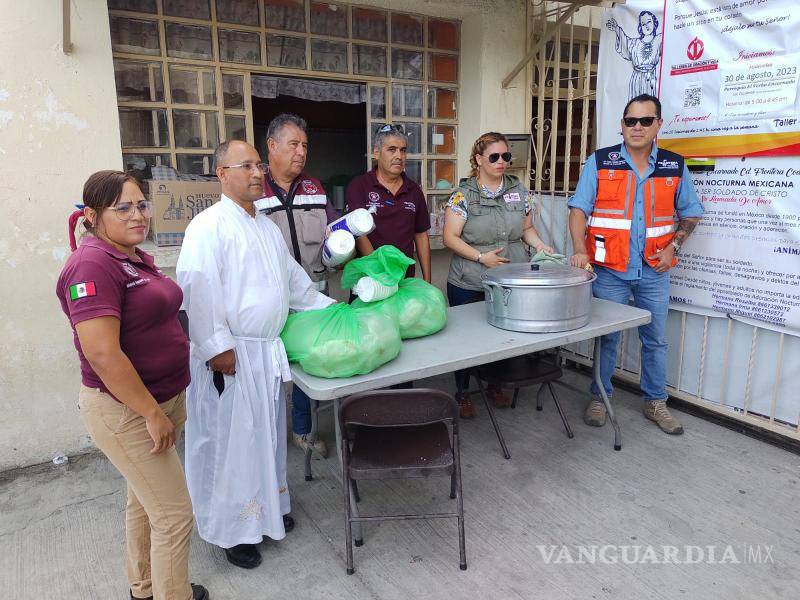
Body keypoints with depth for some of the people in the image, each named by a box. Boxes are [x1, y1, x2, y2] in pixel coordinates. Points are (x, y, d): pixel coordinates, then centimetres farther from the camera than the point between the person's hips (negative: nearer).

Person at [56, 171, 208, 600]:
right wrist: (152, 413, -21)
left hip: (160, 399, 9)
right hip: (125, 411, -9)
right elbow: (103, 354, -28)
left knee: (144, 501, 24)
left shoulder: (137, 258, 8)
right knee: (174, 516, 0)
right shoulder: (91, 266, -21)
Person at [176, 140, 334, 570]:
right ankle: (232, 530, 23)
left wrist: (331, 309, 22)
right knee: (230, 440, 5)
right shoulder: (209, 225, -12)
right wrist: (217, 346, -23)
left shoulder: (268, 227, 15)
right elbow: (197, 288, -20)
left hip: (268, 352, 8)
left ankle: (268, 507, 39)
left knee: (267, 433, 19)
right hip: (229, 356, -8)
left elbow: (294, 279, 23)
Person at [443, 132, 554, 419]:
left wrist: (539, 244, -5)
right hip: (469, 286, -3)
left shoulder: (519, 191, 6)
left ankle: (495, 385, 35)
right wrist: (481, 257, -19)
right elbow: (450, 237, -10)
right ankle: (462, 393, 25)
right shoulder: (463, 194, -7)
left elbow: (526, 228, 15)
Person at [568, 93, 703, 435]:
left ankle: (655, 403, 28)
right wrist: (580, 250, -21)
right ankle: (599, 398, 24)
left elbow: (690, 214, 15)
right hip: (609, 270, -2)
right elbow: (579, 209, -7)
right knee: (606, 338, 7)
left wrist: (674, 246, -1)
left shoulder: (675, 167, 6)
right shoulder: (599, 163, -2)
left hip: (654, 271, 3)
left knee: (656, 339, 12)